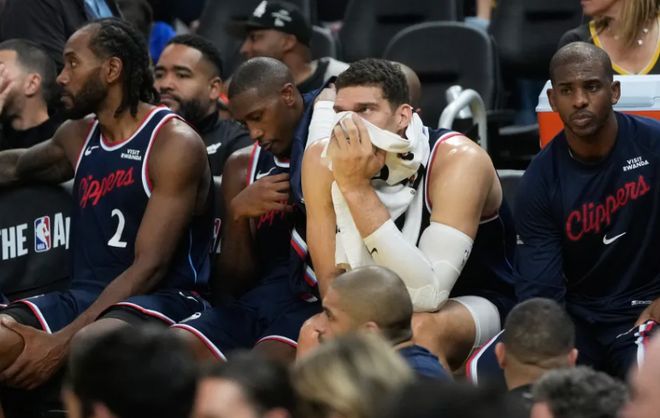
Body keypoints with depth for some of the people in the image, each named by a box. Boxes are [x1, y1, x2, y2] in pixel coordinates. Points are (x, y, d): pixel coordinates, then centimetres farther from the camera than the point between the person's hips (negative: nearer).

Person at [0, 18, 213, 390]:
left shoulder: (175, 144, -8)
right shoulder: (77, 137, 15)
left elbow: (150, 267, -15)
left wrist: (62, 341, -22)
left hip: (164, 300, -6)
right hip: (84, 297, 6)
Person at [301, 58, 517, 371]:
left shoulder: (459, 160, -27)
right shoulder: (323, 161, -14)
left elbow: (428, 294, -35)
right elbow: (333, 282, -12)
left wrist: (357, 188, -38)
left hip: (475, 304, -3)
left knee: (420, 330, -34)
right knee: (315, 334, -24)